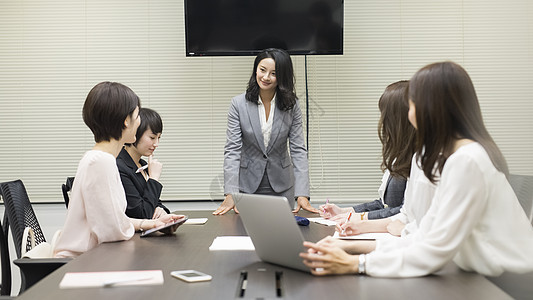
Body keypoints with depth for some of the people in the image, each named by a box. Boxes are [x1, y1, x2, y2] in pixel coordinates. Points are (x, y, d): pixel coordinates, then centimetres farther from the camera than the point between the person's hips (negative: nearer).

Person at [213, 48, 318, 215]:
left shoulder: (291, 106, -5)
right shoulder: (239, 104, -7)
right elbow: (232, 150, -11)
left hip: (282, 187, 1)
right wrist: (230, 195, -21)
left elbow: (298, 150, -7)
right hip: (248, 185, -1)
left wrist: (302, 195, -18)